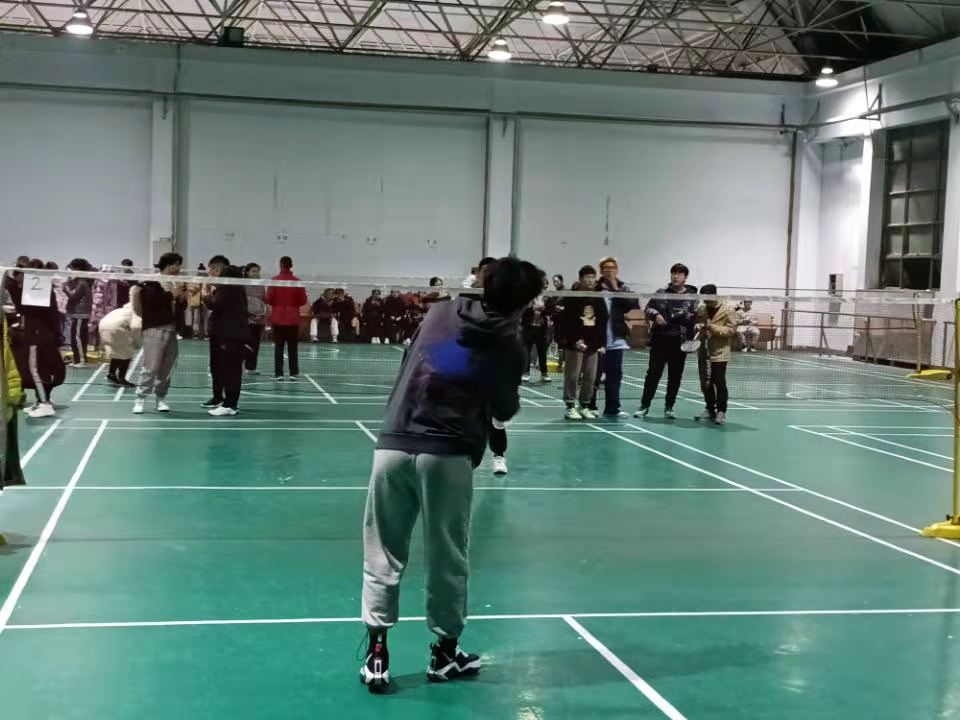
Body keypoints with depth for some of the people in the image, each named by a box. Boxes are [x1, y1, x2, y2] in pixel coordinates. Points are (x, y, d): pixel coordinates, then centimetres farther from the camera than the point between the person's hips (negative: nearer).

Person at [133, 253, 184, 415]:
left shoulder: (175, 283, 14)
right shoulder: (150, 282, -5)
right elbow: (151, 299, -20)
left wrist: (184, 296, 8)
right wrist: (172, 295, -16)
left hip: (171, 329, 6)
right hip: (154, 329, -6)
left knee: (167, 368, 6)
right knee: (150, 367, -8)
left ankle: (161, 398, 16)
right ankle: (140, 399, 0)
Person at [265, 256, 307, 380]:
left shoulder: (274, 280, -7)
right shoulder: (297, 281, -4)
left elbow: (269, 299, -7)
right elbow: (303, 301, -2)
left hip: (278, 318, -1)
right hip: (293, 319, 1)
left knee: (279, 347, 4)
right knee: (293, 347, 6)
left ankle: (278, 373, 1)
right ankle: (294, 373, 5)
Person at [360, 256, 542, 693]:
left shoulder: (441, 312, 11)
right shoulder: (509, 347, 2)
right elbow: (506, 410, 11)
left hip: (393, 444, 3)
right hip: (448, 455, -3)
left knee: (383, 555, 11)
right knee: (447, 558, 12)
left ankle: (376, 652, 11)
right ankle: (444, 652, 25)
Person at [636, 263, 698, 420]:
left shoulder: (692, 297, 2)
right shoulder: (661, 293, 8)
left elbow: (696, 318, -4)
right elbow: (648, 308, 11)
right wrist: (655, 314, -9)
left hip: (679, 342, -1)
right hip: (660, 340, 1)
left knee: (675, 376, 6)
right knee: (653, 373, 2)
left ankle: (669, 407, 18)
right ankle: (644, 405, 9)